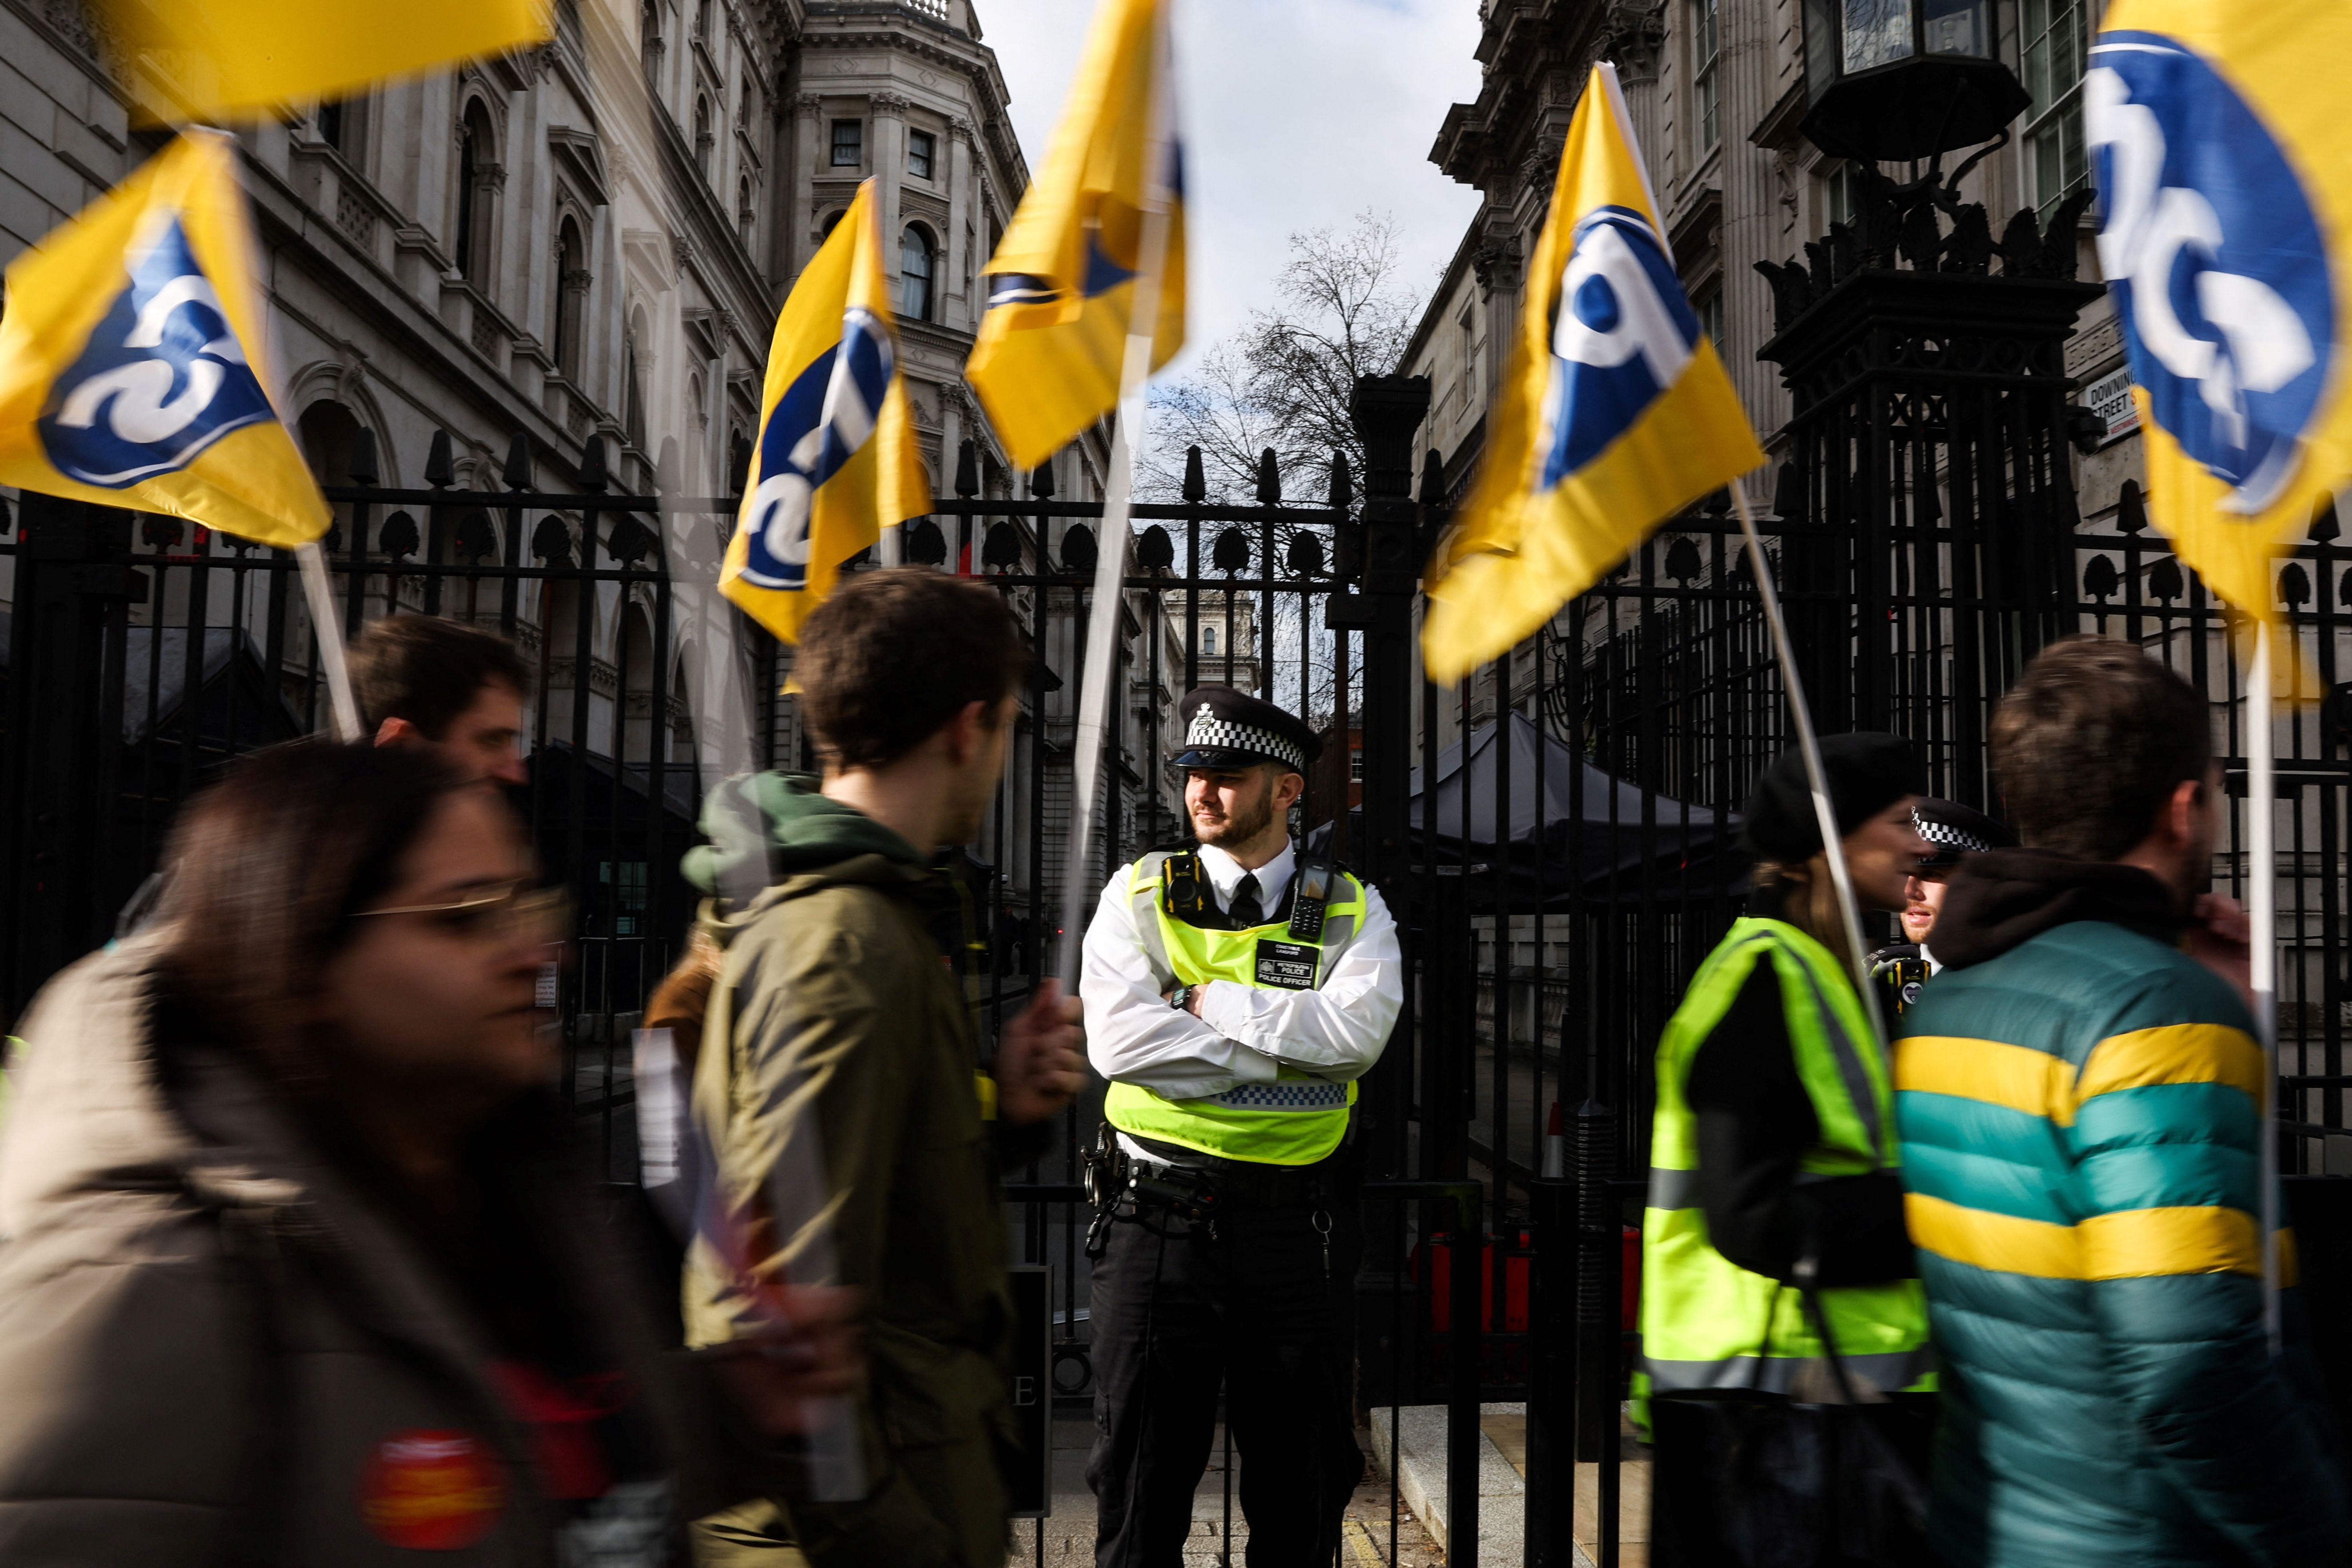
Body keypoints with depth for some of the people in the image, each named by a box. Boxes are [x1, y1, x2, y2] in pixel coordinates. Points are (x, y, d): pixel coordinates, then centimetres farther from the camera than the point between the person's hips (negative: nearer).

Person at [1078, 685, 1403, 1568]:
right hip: (1158, 1219, 0)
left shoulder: (1350, 911, 5)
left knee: (1301, 1492, 13)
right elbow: (1119, 1040, -12)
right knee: (1141, 1484, 8)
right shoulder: (1138, 896, 4)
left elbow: (1359, 1030, -14)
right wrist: (1294, 1047, -12)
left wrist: (1212, 1001, -12)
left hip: (1297, 1227, 1)